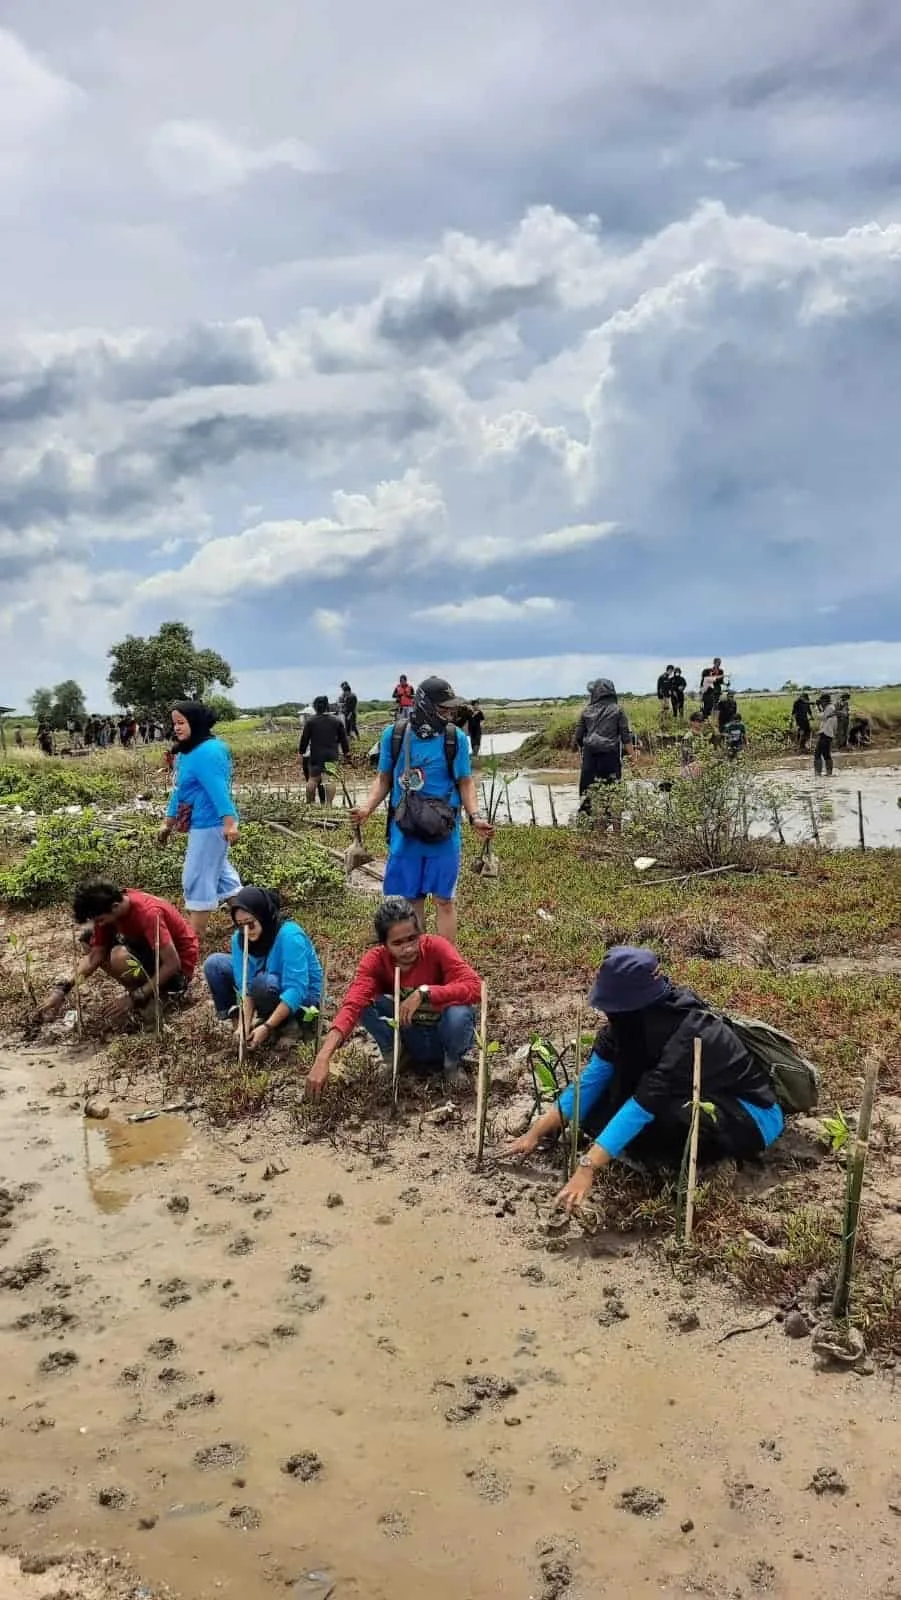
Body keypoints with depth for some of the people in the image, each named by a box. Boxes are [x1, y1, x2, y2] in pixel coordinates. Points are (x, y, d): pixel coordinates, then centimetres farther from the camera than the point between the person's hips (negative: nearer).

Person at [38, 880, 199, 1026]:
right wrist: (63, 988, -19)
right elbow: (95, 955, -7)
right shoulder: (107, 910, -10)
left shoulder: (148, 913, -32)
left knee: (119, 957, -32)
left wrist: (137, 997, -28)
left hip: (179, 964, -8)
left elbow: (172, 963, -31)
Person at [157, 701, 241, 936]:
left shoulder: (207, 752, -19)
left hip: (210, 825, -10)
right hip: (202, 824, 10)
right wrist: (169, 822, 23)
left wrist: (229, 821, -36)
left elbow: (218, 789, -29)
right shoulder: (186, 752, 12)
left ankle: (194, 935, 7)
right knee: (218, 872, 18)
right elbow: (179, 791, 20)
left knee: (198, 877, -3)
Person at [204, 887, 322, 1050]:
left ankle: (285, 1026, -12)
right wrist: (246, 1023, -27)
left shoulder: (289, 935, -31)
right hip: (267, 992, 6)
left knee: (263, 982, -38)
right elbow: (245, 984, -15)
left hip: (301, 999, -6)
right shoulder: (239, 938, -13)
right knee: (214, 964, -7)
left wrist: (267, 1027, -36)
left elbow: (296, 990, -35)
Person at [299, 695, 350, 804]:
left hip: (315, 755, 0)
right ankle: (329, 803, -14)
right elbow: (343, 738, 10)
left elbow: (304, 738, 2)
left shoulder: (310, 721, 0)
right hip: (332, 755, 1)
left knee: (313, 779, 10)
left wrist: (301, 752, 11)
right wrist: (346, 751, 18)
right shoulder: (337, 721, 6)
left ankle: (310, 803, 16)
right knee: (330, 780, -5)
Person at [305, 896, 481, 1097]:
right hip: (410, 1037, 1)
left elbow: (474, 987, -34)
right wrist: (323, 1058, -48)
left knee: (459, 1014, -35)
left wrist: (423, 993, -43)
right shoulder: (376, 959, -19)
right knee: (366, 1002, -23)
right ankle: (395, 1058, 0)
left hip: (443, 1034, -1)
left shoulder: (436, 947, -24)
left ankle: (453, 1063, -3)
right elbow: (352, 1005, -34)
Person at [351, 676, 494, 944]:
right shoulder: (393, 736, -3)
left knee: (443, 899, 4)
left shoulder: (456, 739, -5)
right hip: (405, 831, 1)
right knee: (411, 898, 12)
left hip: (443, 831, -1)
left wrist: (475, 816, -13)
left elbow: (465, 783, 2)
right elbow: (384, 779, 7)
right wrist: (367, 807, -9)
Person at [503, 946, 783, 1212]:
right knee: (597, 1108, -13)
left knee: (667, 1112, -39)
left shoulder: (689, 1036, -36)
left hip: (754, 1116, -7)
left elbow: (642, 1106, -42)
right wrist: (537, 1133, -13)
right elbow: (591, 1080, -10)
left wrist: (587, 1169, -46)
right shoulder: (634, 1023, -14)